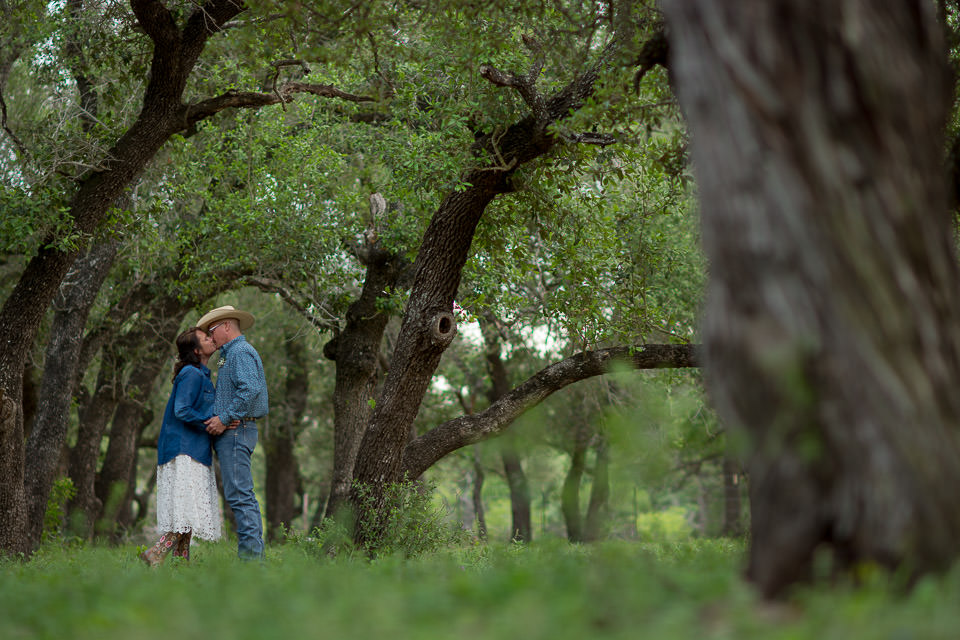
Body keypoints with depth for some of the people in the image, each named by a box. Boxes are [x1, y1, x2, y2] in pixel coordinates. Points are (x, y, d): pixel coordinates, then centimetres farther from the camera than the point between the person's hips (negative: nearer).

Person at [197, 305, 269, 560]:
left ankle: (251, 553, -15)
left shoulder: (240, 352, -9)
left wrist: (225, 418, -21)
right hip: (233, 433, 11)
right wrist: (219, 418, 12)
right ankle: (254, 553, 9)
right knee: (244, 495, 9)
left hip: (235, 432, -11)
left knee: (239, 494, -13)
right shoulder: (232, 354, 25)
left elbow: (251, 389, -23)